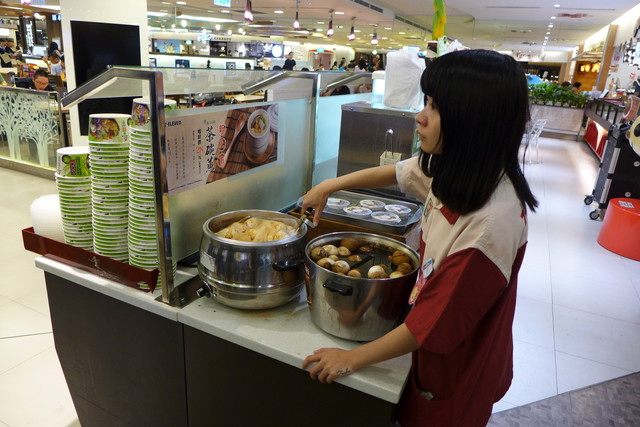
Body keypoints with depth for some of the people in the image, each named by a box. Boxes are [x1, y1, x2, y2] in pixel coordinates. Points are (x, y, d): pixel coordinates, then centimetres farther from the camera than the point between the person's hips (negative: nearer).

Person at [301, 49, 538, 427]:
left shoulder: (493, 222, -37)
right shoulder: (454, 168, -13)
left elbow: (438, 322, -29)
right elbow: (396, 173, 7)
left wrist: (353, 358, -18)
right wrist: (330, 186, 9)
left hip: (458, 371, -6)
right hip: (436, 346, 7)